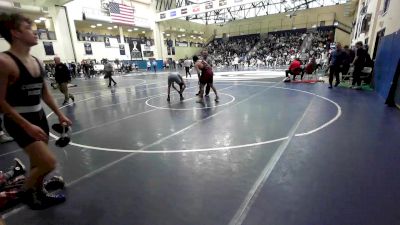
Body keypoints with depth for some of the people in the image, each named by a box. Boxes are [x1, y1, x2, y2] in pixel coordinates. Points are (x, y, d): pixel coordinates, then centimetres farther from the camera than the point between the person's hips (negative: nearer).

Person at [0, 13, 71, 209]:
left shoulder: (36, 61, 6)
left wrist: (59, 114, 12)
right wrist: (26, 125, -20)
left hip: (39, 116, 7)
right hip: (18, 121, -7)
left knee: (38, 163, 18)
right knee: (49, 162, -11)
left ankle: (38, 194, 39)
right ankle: (26, 192, 19)